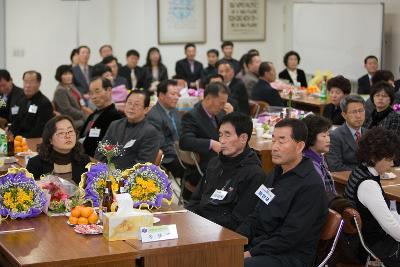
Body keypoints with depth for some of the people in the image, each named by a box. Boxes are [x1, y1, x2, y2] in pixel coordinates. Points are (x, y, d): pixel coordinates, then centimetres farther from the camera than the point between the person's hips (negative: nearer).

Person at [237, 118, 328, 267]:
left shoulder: (311, 186, -14)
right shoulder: (276, 174, 15)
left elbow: (290, 237, -19)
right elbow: (256, 217, 16)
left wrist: (251, 254, -17)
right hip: (258, 245, 8)